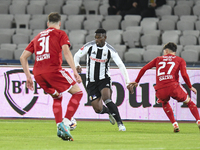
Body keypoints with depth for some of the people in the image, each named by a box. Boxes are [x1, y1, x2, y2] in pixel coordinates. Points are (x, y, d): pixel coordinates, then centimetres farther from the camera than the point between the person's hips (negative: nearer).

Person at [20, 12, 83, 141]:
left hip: (37, 73, 6)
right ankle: (65, 123, -9)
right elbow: (66, 51, -7)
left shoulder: (38, 37, 27)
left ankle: (59, 127, 10)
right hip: (53, 69, -6)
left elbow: (23, 57, 24)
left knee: (57, 97, 26)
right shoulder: (60, 34, 11)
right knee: (77, 92, 5)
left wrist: (28, 77, 29)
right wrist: (75, 71, -10)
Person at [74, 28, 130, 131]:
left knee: (106, 98, -31)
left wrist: (128, 82, -16)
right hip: (91, 81, 2)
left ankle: (120, 123, -27)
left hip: (104, 80, -2)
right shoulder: (89, 46, -7)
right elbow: (77, 55, 7)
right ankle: (110, 112, 32)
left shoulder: (110, 50, -8)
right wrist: (77, 66, -15)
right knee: (98, 109, -4)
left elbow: (121, 65, -9)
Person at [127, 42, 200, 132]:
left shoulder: (158, 59, 23)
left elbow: (143, 69, 20)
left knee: (165, 104, 33)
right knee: (189, 101, 19)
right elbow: (184, 75, 0)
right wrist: (190, 87, 13)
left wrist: (136, 81, 31)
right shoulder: (180, 60, 16)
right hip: (173, 86, -2)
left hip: (160, 89, 2)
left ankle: (175, 124, 16)